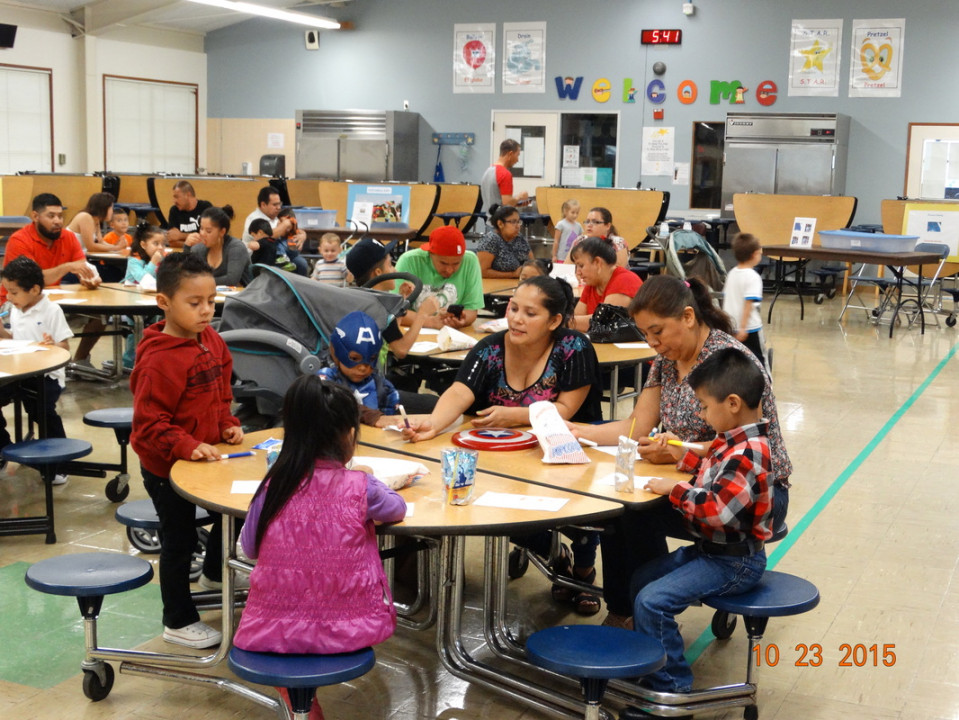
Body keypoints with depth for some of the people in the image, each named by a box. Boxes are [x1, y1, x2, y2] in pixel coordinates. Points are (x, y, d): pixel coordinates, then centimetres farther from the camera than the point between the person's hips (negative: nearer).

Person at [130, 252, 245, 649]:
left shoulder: (211, 341, -1)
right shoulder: (158, 360, -27)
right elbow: (148, 423, -25)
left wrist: (227, 425, -1)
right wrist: (187, 446, -33)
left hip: (205, 457, 8)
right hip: (166, 468, -7)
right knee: (179, 541, 6)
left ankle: (214, 573, 50)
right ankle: (178, 622, 23)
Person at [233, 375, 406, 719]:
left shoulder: (273, 484, -8)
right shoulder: (360, 486, -13)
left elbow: (249, 548, 7)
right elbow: (397, 510, 9)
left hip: (274, 626, 2)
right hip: (345, 627, -1)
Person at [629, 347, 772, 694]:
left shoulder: (747, 453, -27)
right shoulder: (734, 439, 5)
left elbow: (717, 509, -36)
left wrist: (674, 489, -25)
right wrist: (682, 454, 13)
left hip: (733, 562, -11)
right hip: (709, 547, 11)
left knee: (652, 600, -20)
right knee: (642, 580, 19)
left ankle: (670, 686, -7)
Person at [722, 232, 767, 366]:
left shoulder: (731, 273, 7)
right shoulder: (753, 277, -16)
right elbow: (749, 303, -23)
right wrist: (743, 328, -25)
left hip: (730, 326, 7)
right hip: (750, 327, -7)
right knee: (758, 360, 7)